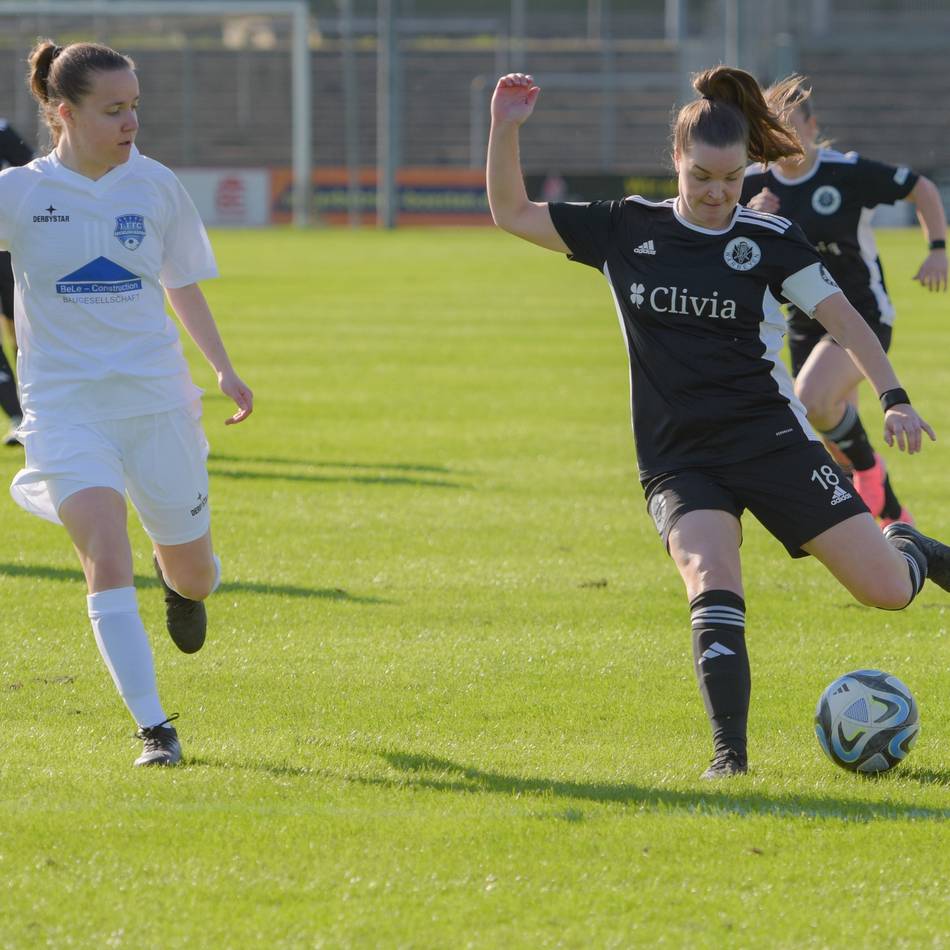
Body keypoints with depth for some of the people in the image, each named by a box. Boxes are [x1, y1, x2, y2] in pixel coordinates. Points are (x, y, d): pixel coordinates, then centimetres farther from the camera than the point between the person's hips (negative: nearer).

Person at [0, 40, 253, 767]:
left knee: (193, 574, 10)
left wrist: (225, 370, 6)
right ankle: (154, 728, -15)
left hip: (156, 399, 3)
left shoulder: (156, 186, 2)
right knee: (107, 557, -20)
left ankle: (183, 586, 50)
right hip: (64, 401, -3)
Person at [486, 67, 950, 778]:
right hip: (679, 461, 1)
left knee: (885, 589, -5)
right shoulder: (627, 230, 4)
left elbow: (843, 318, -6)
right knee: (711, 581, -29)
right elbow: (512, 214, 8)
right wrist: (505, 130, -8)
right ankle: (730, 754, -26)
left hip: (773, 443, 0)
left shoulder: (770, 240, -1)